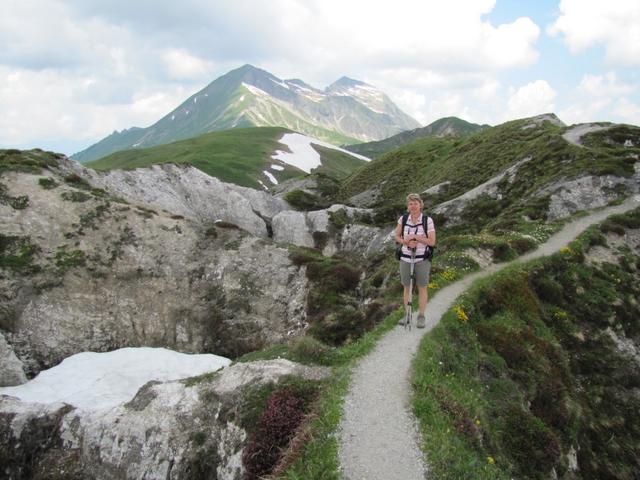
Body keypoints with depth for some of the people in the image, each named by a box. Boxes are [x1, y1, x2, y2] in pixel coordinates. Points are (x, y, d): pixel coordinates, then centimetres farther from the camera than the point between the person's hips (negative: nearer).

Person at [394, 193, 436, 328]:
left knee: (422, 288, 5)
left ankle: (421, 317, 16)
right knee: (407, 287, 11)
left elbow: (432, 242, -11)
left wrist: (415, 237, -19)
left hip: (422, 260, -3)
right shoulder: (403, 219, -1)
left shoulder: (427, 220, -10)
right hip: (405, 259, 3)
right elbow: (397, 237, 7)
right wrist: (407, 242, -12)